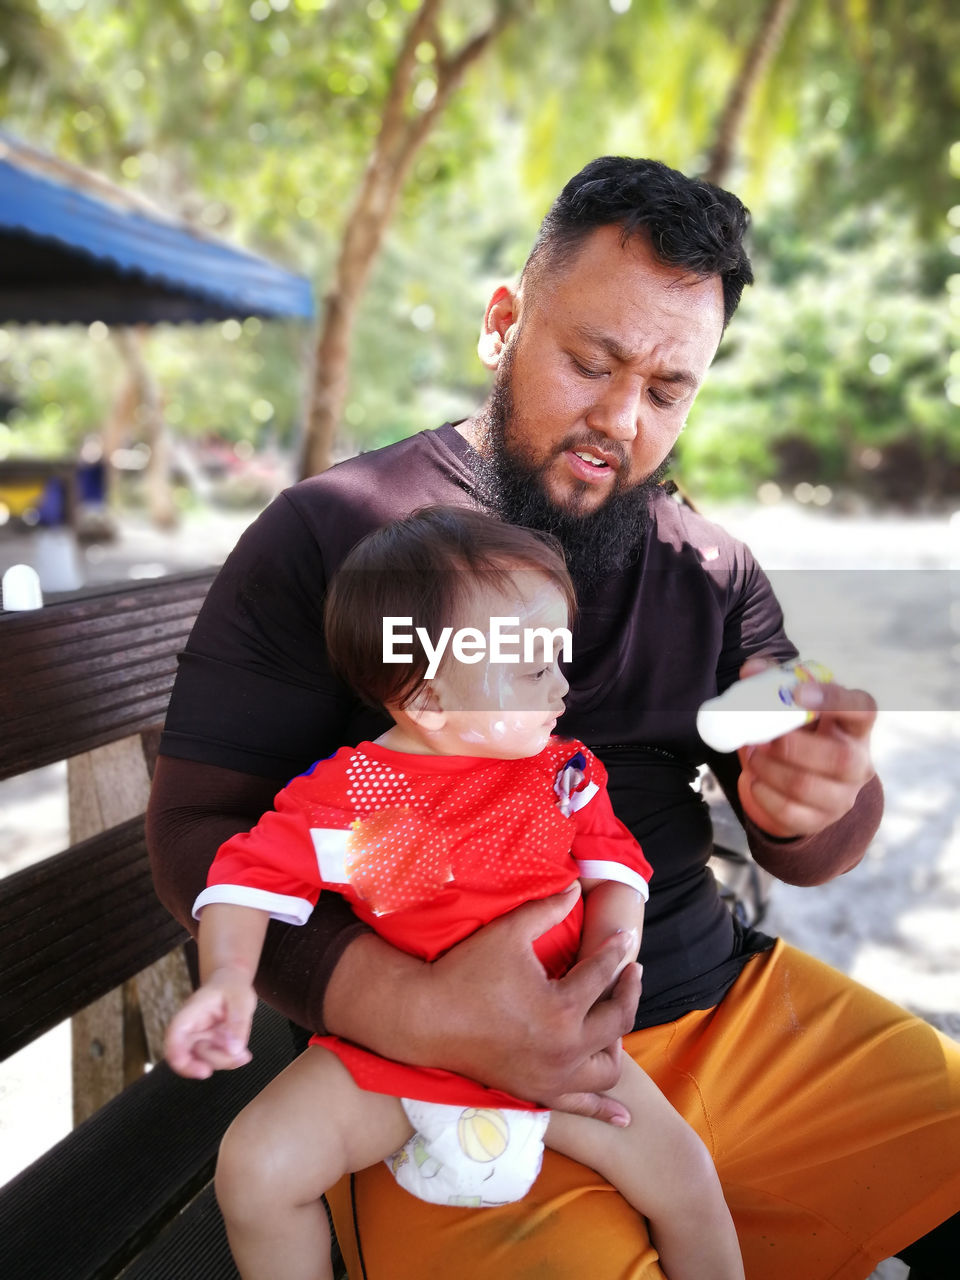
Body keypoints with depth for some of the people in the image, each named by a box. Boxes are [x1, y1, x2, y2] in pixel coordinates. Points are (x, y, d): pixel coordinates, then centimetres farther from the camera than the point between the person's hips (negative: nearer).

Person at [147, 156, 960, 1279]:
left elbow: (811, 848, 9)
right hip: (441, 1076, -4)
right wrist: (419, 1009, -25)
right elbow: (199, 830, -9)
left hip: (718, 1001, 5)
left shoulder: (714, 572, 9)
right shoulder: (328, 532, -4)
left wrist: (816, 804, -17)